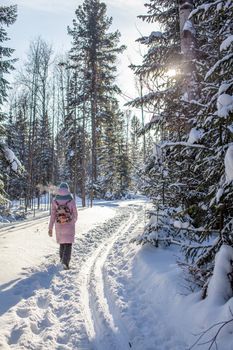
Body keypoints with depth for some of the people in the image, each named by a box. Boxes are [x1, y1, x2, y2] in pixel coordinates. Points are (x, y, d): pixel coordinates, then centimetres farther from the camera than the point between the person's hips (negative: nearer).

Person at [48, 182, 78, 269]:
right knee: (68, 244, 2)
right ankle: (65, 262, -15)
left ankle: (62, 259, 39)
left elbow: (52, 215, -8)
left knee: (62, 242, 23)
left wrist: (50, 228, -6)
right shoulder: (71, 200, -9)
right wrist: (74, 220, 20)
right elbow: (75, 213, -2)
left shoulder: (55, 200, -5)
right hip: (69, 225, -3)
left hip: (59, 225, 3)